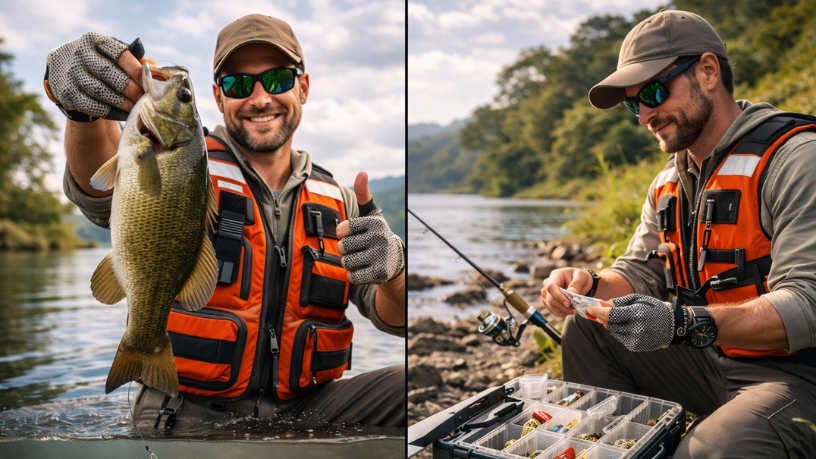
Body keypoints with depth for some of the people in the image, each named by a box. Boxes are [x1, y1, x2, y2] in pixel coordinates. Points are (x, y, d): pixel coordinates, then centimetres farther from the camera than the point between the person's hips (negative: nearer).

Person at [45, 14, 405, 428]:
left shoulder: (337, 200, 8)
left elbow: (394, 319, 2)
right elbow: (102, 188, -24)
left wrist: (393, 268, -21)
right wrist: (86, 108, -45)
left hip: (300, 410, 3)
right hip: (187, 413, -2)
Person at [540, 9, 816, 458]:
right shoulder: (668, 183, 11)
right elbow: (638, 272, 11)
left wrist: (684, 323, -37)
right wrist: (590, 285, -13)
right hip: (709, 360, 8)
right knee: (586, 330, -1)